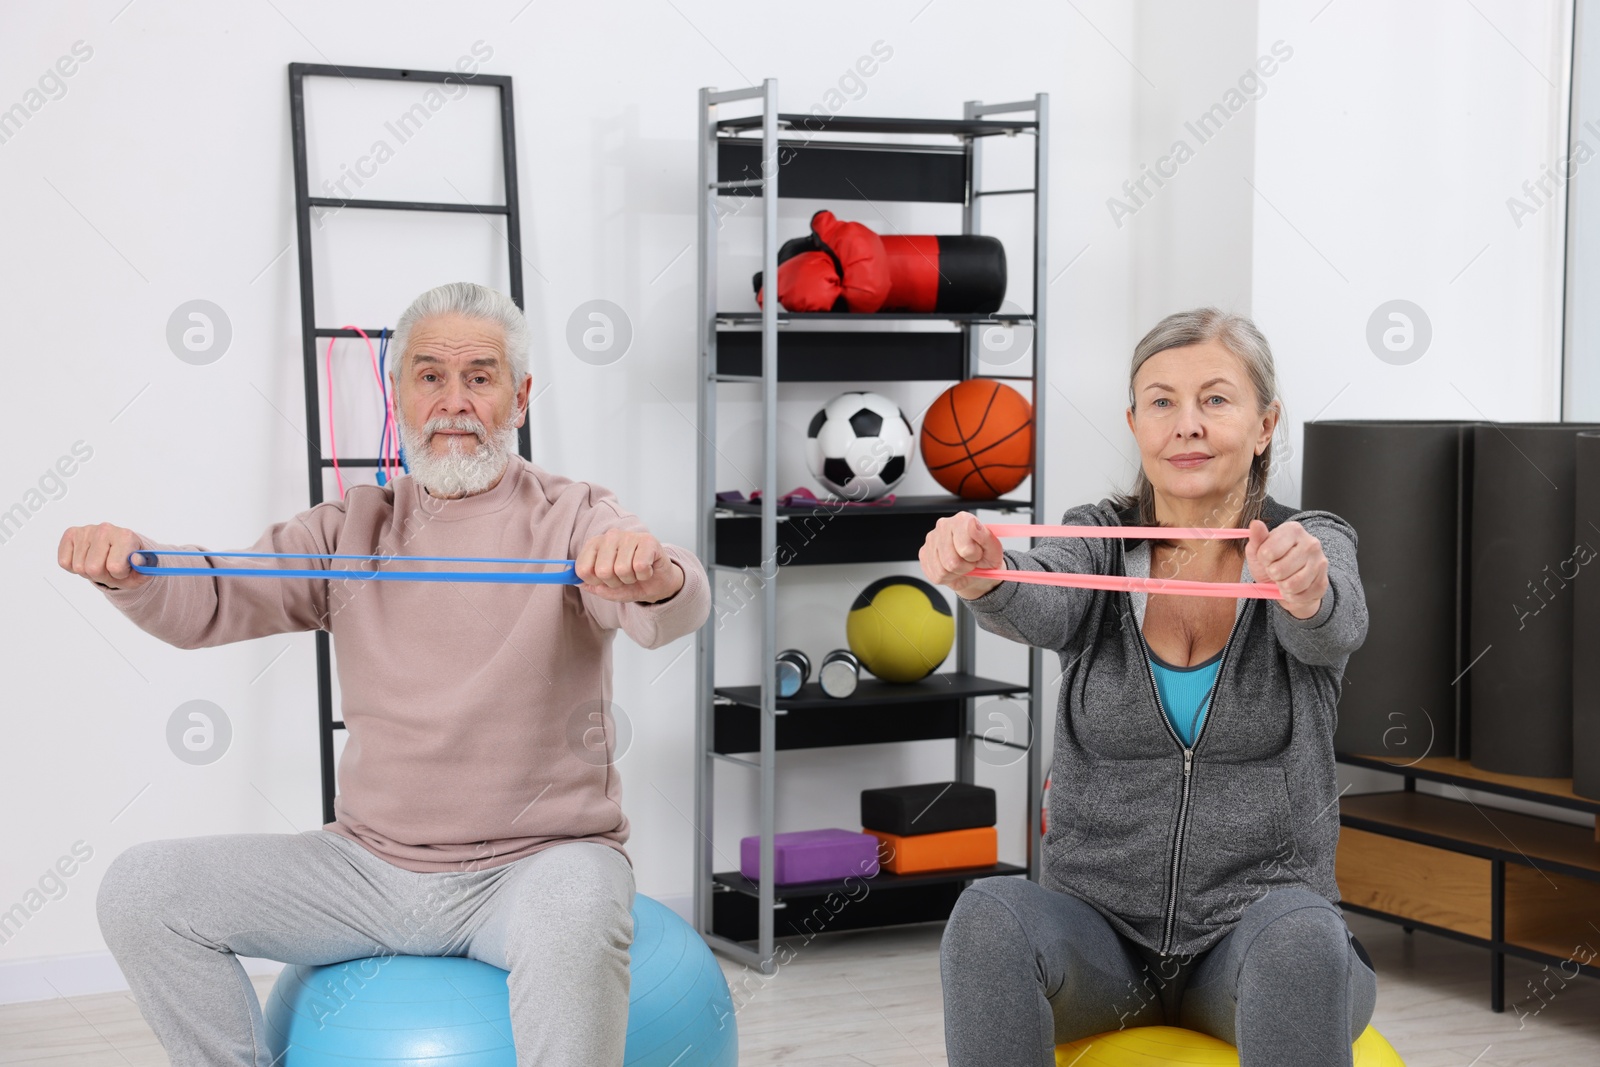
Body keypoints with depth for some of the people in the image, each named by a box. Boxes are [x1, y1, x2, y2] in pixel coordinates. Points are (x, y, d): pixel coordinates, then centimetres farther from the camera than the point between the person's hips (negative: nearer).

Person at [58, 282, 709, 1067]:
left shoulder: (571, 520, -2)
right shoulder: (352, 529, 10)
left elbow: (676, 611, -22)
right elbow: (210, 603, 0)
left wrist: (652, 577, -47)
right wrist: (127, 570, -23)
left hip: (535, 862, -4)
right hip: (372, 865, 5)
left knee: (573, 921, -39)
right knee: (141, 891, -8)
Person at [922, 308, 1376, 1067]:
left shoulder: (1314, 547, 0)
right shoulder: (1098, 541, 3)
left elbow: (1333, 631, -24)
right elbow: (1042, 608, -20)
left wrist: (1306, 589, -49)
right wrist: (981, 577, -45)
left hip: (1253, 939, -1)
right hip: (1099, 933, 1)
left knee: (1298, 935, -35)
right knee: (990, 917, -31)